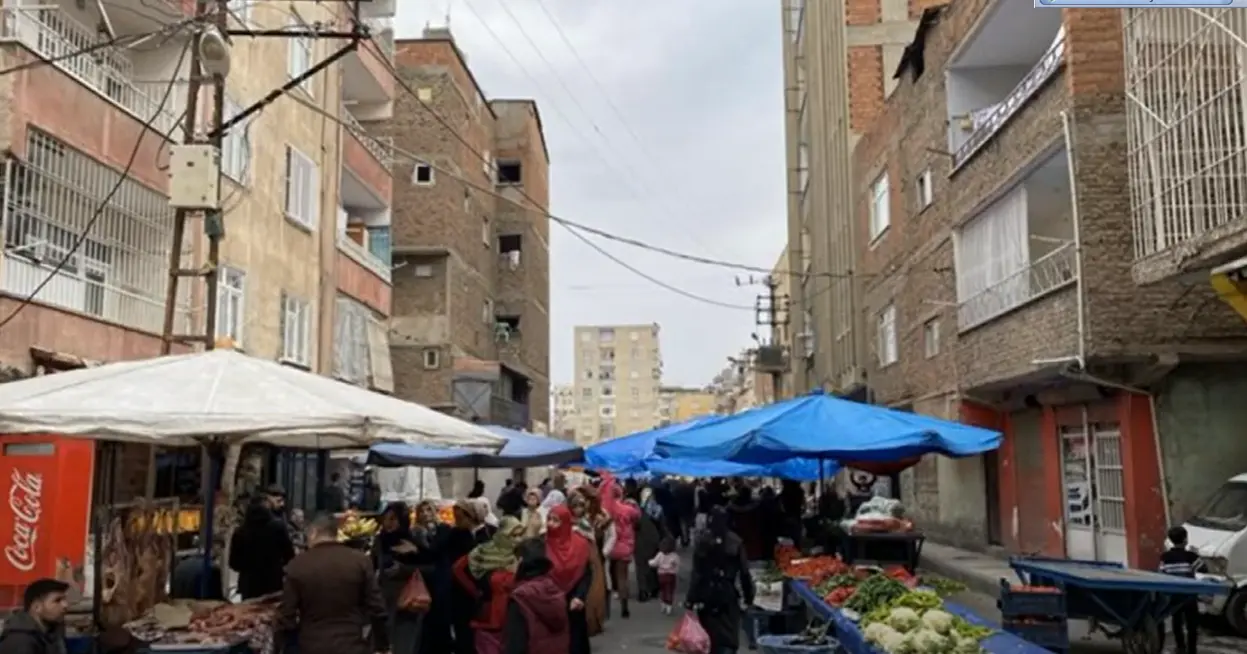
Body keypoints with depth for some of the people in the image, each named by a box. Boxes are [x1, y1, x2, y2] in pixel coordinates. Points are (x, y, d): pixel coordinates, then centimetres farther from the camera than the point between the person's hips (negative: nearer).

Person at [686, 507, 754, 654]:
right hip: (729, 593, 0)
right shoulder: (736, 542, -5)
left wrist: (691, 598, -7)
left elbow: (697, 573, -11)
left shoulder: (702, 542, -9)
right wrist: (748, 595, 6)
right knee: (729, 635, 0)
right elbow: (744, 571, -4)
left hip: (707, 593, 0)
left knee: (710, 634, 13)